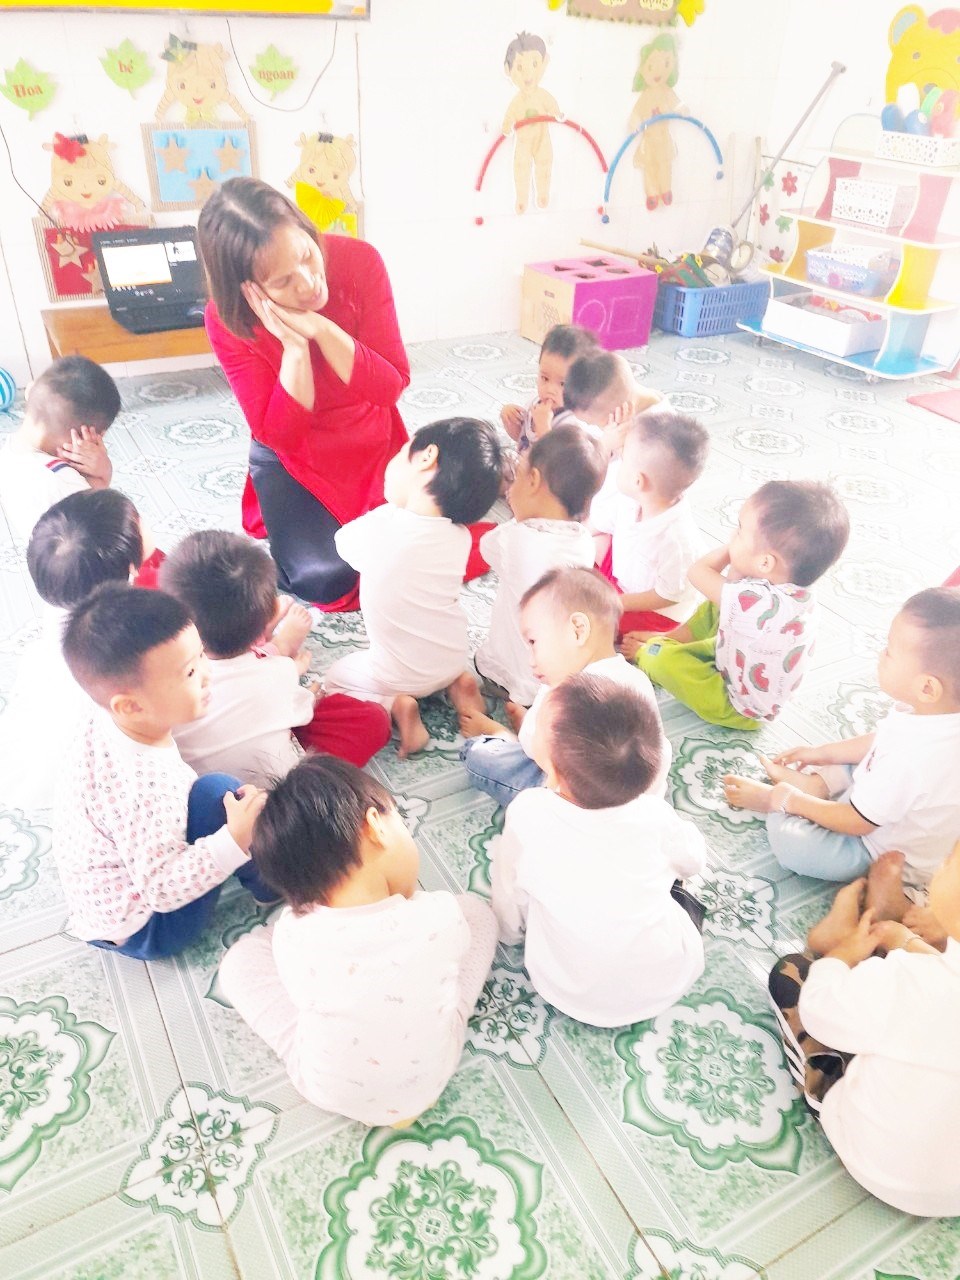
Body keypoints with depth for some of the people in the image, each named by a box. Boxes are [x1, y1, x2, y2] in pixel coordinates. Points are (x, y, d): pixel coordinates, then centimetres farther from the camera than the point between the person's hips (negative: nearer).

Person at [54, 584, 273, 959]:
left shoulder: (110, 723, -13)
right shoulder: (141, 786, -37)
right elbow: (164, 890, -31)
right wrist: (236, 840, -36)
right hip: (141, 932, -9)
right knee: (217, 791, -24)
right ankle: (270, 885, 0)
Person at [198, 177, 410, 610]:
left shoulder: (359, 261, -21)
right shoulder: (227, 319, -21)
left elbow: (391, 388, -20)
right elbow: (280, 435, -21)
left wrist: (322, 329, -35)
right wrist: (294, 347, -35)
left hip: (371, 441, 2)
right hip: (293, 455, -1)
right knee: (324, 579, -18)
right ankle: (285, 515, 15)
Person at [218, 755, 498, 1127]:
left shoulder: (291, 935, -26)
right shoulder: (442, 915, -28)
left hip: (329, 1093, 0)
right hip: (431, 1079, 0)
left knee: (241, 956, 13)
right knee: (475, 908, 11)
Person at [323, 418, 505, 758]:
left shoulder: (380, 528, -26)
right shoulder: (460, 536, -12)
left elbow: (343, 541, -2)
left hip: (400, 675, -5)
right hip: (454, 658, 5)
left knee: (333, 679, 20)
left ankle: (394, 704, -4)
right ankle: (456, 682, 10)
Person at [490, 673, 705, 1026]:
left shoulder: (527, 815, -24)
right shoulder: (653, 812, -19)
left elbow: (509, 921, -9)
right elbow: (694, 862, 4)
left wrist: (510, 930, 13)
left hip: (571, 995, -1)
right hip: (669, 983, 2)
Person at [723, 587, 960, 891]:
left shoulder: (911, 760, -42)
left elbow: (855, 822, -25)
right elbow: (881, 740, 6)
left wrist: (788, 800, -11)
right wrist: (824, 753, 10)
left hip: (887, 852, -9)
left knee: (788, 835, -24)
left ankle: (776, 799, 3)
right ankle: (816, 783, 5)